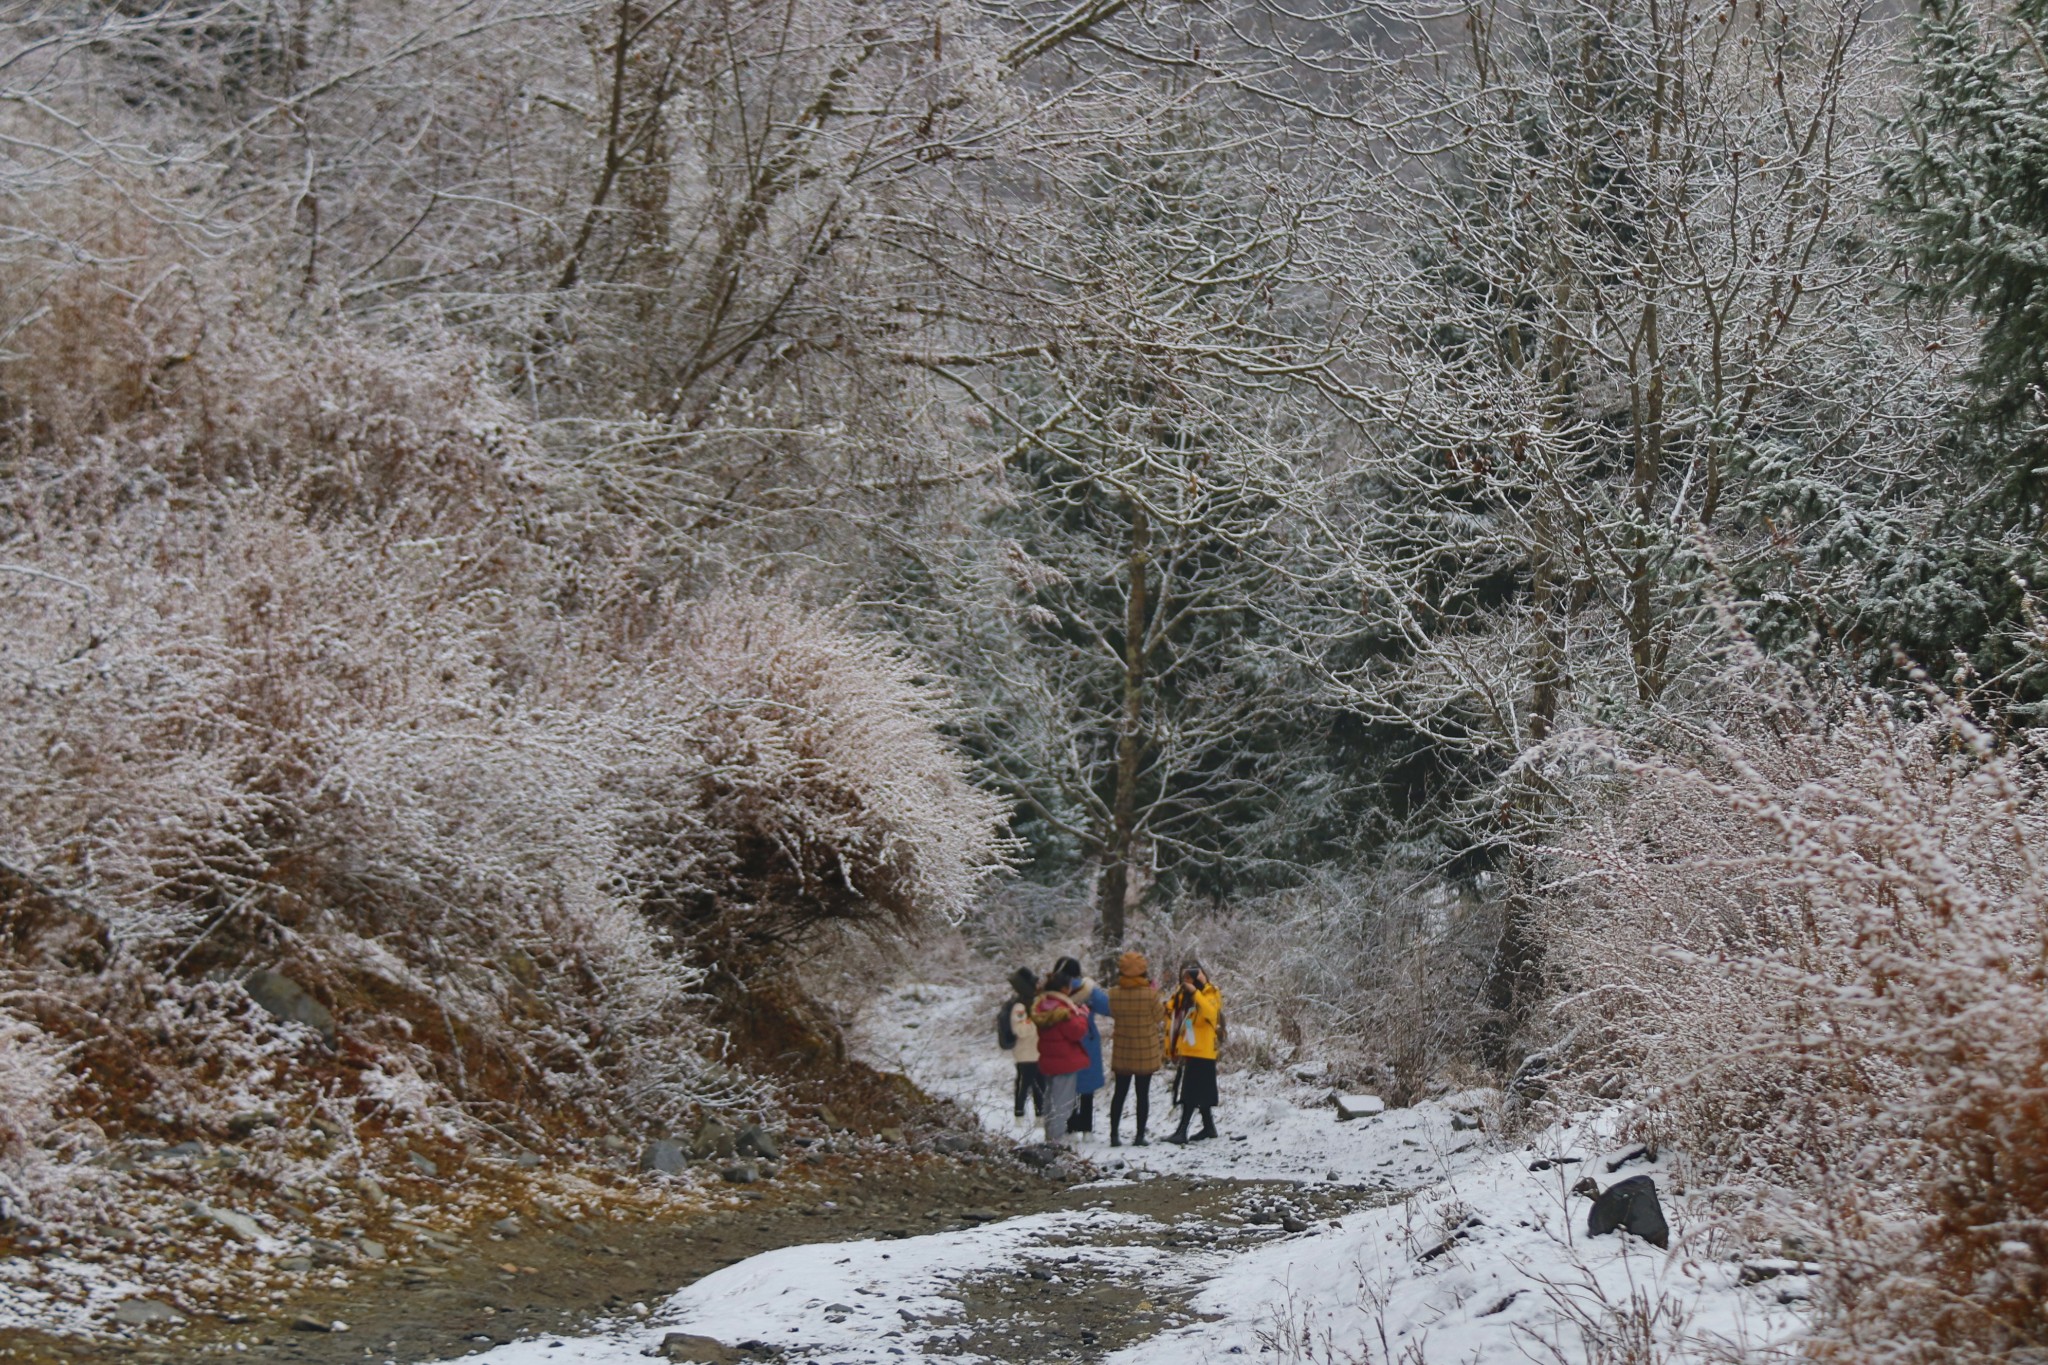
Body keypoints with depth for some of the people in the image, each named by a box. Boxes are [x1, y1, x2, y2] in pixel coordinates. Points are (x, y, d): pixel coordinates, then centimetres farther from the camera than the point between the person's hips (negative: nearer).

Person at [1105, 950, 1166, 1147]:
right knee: (1143, 1094, 7)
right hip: (1146, 1052, -2)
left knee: (1120, 1092, 12)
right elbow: (1159, 1017, -7)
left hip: (1122, 1052, 2)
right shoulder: (1150, 994, -18)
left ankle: (1114, 1134, 10)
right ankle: (1140, 1136, 8)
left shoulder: (1114, 994, -10)